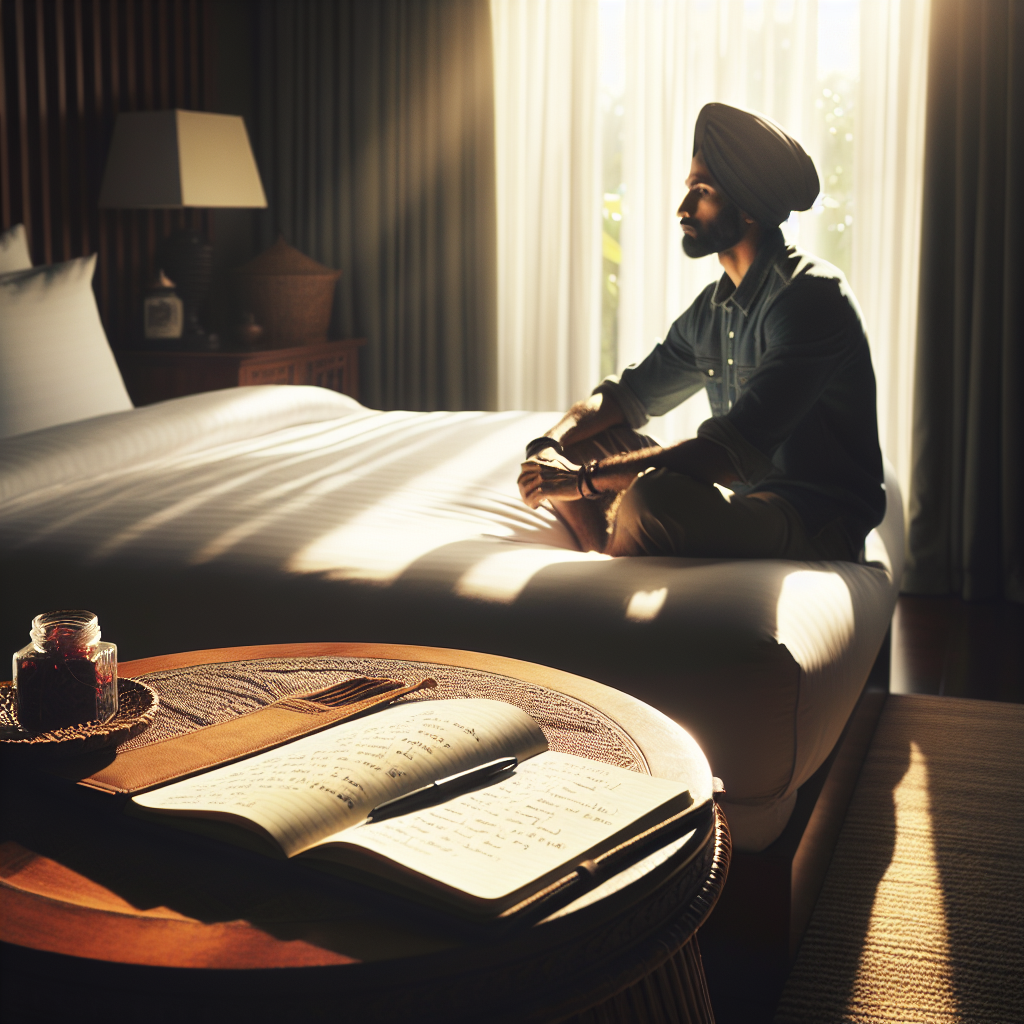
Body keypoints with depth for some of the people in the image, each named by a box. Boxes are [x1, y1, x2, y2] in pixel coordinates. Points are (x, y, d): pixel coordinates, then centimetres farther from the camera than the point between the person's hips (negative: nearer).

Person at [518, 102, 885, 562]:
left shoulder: (811, 294, -17)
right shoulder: (712, 308, 11)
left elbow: (734, 452, -26)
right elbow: (633, 392, 21)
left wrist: (587, 478, -25)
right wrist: (549, 444, -2)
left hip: (817, 528, -9)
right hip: (741, 504, 9)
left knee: (652, 496, -35)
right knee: (574, 444, 4)